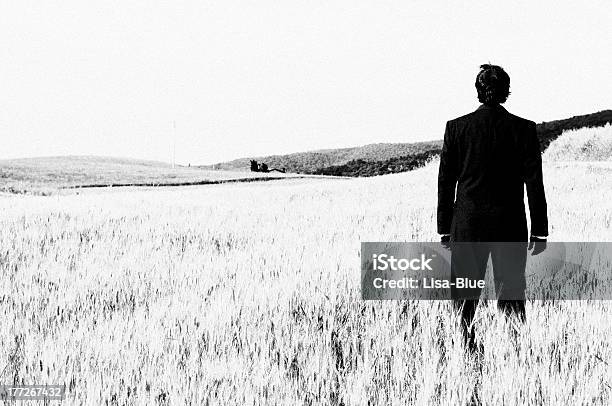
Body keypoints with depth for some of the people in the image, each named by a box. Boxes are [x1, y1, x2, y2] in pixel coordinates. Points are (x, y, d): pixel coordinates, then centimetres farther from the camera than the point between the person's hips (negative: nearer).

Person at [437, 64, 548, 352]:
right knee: (511, 295, 5)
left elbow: (446, 181, 2)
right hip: (510, 226, 0)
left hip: (467, 224, 0)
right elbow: (534, 182, -2)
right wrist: (539, 231, 3)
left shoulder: (456, 127, -1)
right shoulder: (523, 129, -3)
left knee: (465, 297, 8)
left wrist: (444, 228, 9)